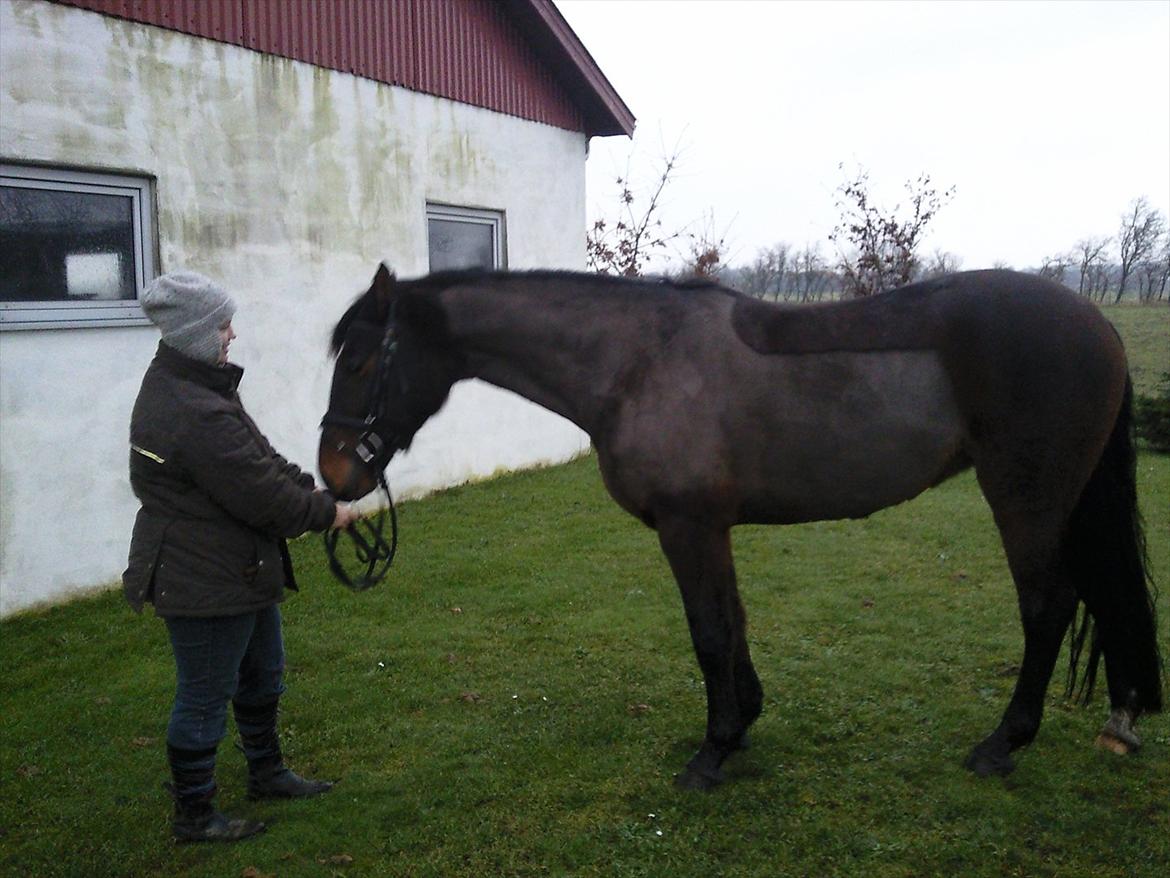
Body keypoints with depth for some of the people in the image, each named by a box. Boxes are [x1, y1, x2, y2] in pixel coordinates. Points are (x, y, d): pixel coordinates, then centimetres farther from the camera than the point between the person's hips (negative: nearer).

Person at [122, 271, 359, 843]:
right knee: (205, 697, 5)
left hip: (241, 570, 11)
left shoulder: (190, 382, 6)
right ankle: (193, 815, 22)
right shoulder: (194, 414, -29)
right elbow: (260, 494, -25)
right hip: (205, 579, -11)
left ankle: (266, 774, 42)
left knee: (261, 673, 24)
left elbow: (259, 458, 11)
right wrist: (325, 513, -11)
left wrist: (310, 486, 1)